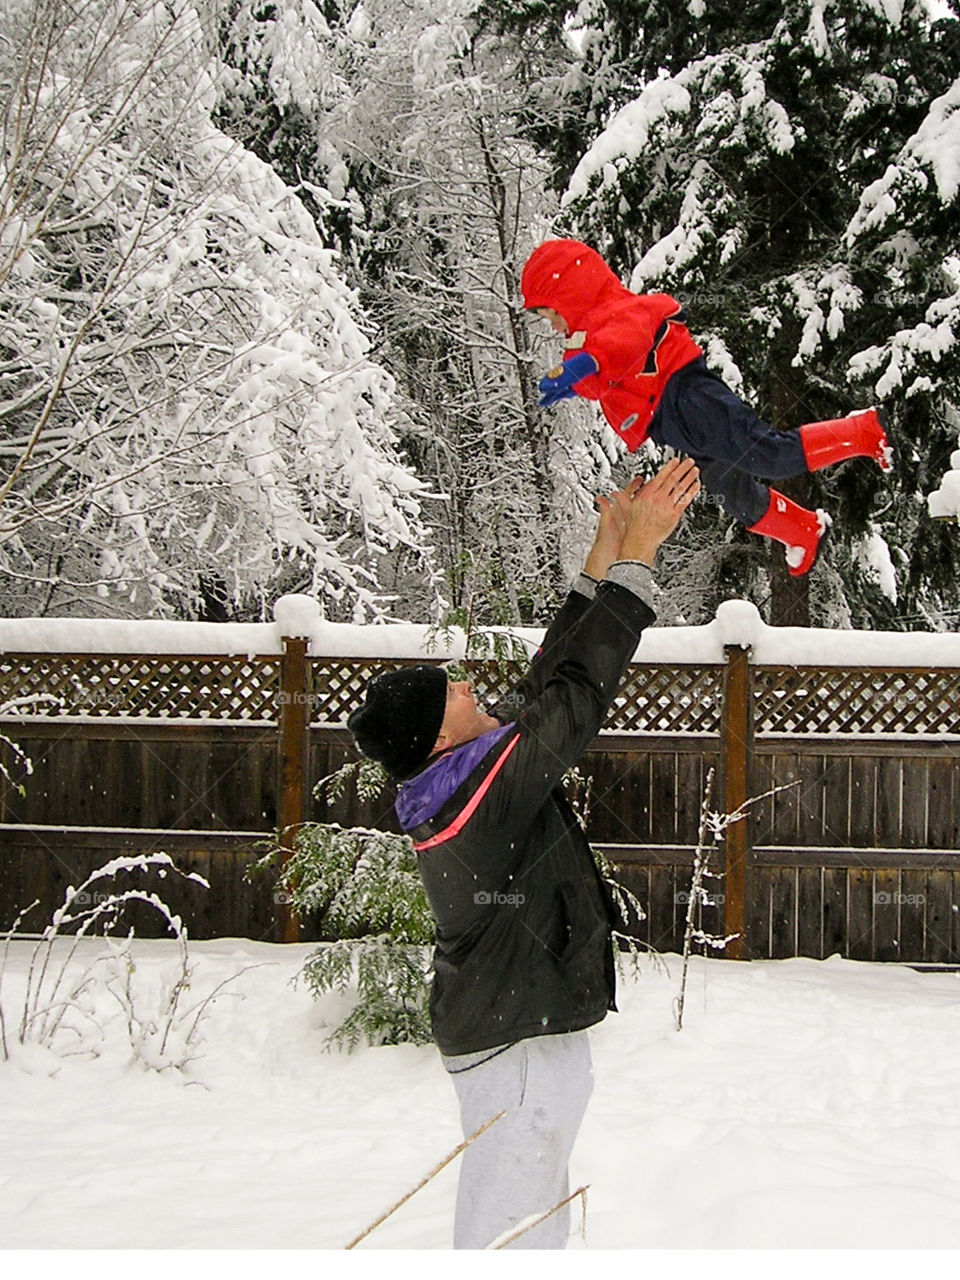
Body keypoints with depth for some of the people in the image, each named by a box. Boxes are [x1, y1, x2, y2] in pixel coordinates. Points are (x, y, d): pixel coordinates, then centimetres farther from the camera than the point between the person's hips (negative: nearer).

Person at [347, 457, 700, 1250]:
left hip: (505, 1030, 10)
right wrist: (636, 553, -17)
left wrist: (608, 553, 8)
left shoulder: (450, 782, 2)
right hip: (520, 1043, -10)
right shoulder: (491, 787, -24)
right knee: (509, 1235, -2)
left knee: (535, 1219, 21)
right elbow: (581, 690, -22)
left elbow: (549, 679, 7)